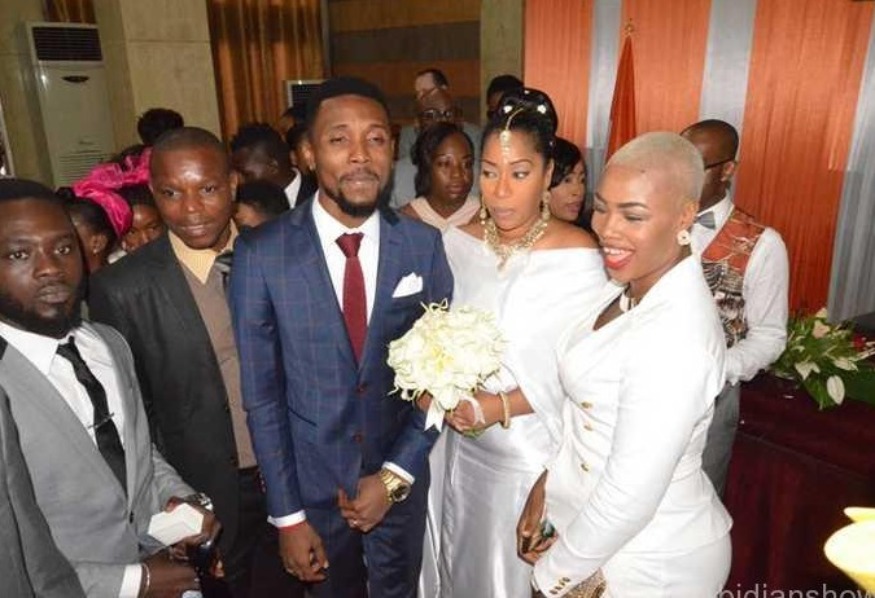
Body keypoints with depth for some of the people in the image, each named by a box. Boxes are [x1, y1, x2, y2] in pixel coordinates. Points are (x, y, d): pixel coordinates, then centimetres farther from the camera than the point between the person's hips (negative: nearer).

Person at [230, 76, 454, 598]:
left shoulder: (423, 245, -10)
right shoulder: (261, 254, -15)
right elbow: (262, 395, -10)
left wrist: (396, 474, -9)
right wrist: (287, 514, -7)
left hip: (401, 477, 2)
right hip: (311, 482, -1)